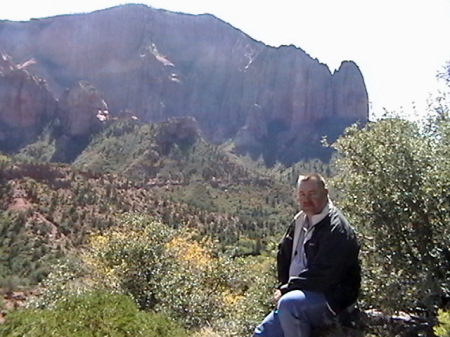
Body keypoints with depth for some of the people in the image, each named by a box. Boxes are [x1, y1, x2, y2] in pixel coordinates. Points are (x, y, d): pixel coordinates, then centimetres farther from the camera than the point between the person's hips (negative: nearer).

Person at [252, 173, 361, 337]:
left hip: (332, 299, -8)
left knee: (288, 303, -34)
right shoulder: (299, 221, 10)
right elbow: (283, 254, 19)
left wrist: (286, 288, -17)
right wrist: (284, 287, 5)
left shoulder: (336, 228, -18)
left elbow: (323, 275, -23)